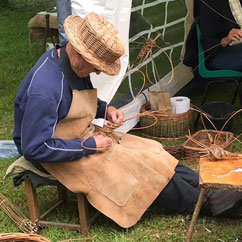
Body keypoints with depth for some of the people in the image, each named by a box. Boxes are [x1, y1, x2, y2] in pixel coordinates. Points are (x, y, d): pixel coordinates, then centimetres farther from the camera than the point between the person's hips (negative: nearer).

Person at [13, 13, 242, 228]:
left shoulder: (71, 63, -4)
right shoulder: (44, 89, -33)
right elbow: (34, 149, -29)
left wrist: (105, 110, -4)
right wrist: (89, 146, -23)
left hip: (85, 136, 9)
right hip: (60, 158, -9)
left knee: (148, 153, 1)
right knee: (137, 167, -12)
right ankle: (201, 202, 4)